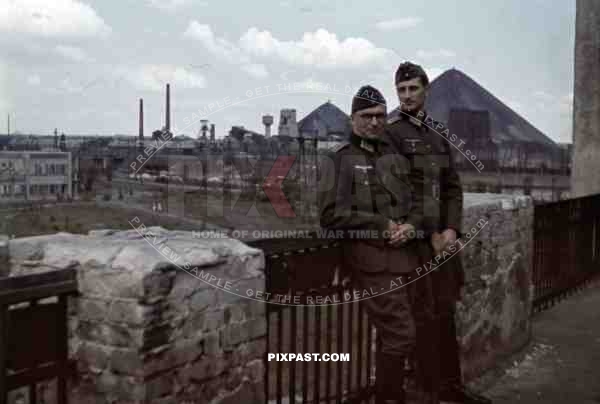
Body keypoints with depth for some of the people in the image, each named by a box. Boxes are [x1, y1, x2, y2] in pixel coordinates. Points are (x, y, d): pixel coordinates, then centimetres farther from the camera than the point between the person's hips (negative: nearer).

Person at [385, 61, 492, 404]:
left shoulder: (439, 134, 13)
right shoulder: (390, 131, -8)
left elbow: (453, 187, 11)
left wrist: (451, 229, -5)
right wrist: (431, 234, -14)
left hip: (444, 234, 6)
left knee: (446, 310, 12)